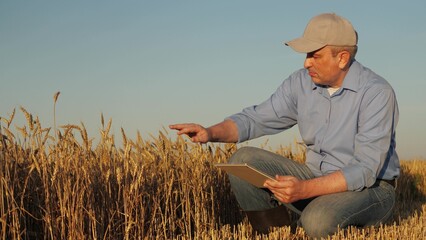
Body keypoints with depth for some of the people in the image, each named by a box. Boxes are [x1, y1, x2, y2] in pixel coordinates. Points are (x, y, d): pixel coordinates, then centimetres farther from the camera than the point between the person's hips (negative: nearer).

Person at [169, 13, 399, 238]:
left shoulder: (376, 93, -21)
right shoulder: (301, 82, -2)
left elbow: (366, 170, -26)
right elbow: (256, 119, 4)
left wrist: (304, 190, -37)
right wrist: (211, 132, -17)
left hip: (370, 188, -6)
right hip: (318, 181, 6)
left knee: (318, 221, -38)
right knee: (244, 160, -12)